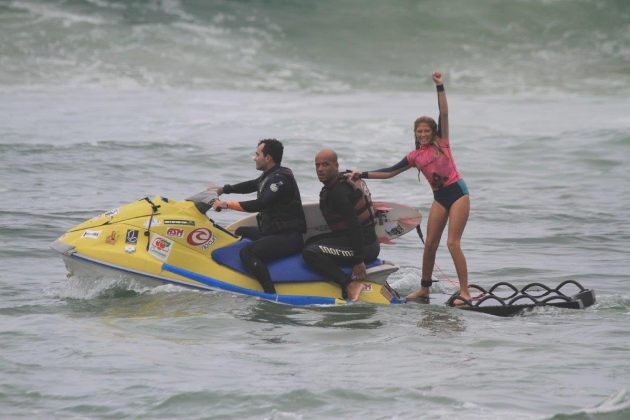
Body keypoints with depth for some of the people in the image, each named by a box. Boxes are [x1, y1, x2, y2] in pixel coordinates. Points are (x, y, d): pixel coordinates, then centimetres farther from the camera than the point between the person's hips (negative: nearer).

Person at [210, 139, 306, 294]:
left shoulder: (281, 179, -18)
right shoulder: (271, 175, 13)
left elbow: (260, 204, -28)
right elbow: (251, 185, 32)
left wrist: (228, 204, -27)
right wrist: (224, 189, 27)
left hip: (288, 238, -11)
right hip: (273, 231, 11)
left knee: (247, 252, -29)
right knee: (241, 232, 28)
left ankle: (271, 293, -34)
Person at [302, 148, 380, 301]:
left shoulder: (338, 192, -18)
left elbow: (354, 226, -24)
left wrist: (359, 261, -25)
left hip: (364, 246, -11)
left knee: (310, 253, -24)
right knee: (311, 242, 28)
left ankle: (351, 285, -27)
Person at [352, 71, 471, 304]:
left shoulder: (441, 142, 2)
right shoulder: (415, 156, 11)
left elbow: (444, 113, -8)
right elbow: (390, 172, 14)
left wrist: (439, 87, -15)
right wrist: (363, 175, 10)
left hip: (457, 191, -5)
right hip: (440, 197, 5)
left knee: (453, 243, -13)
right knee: (430, 244, 6)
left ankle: (465, 291, -13)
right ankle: (424, 288, 21)